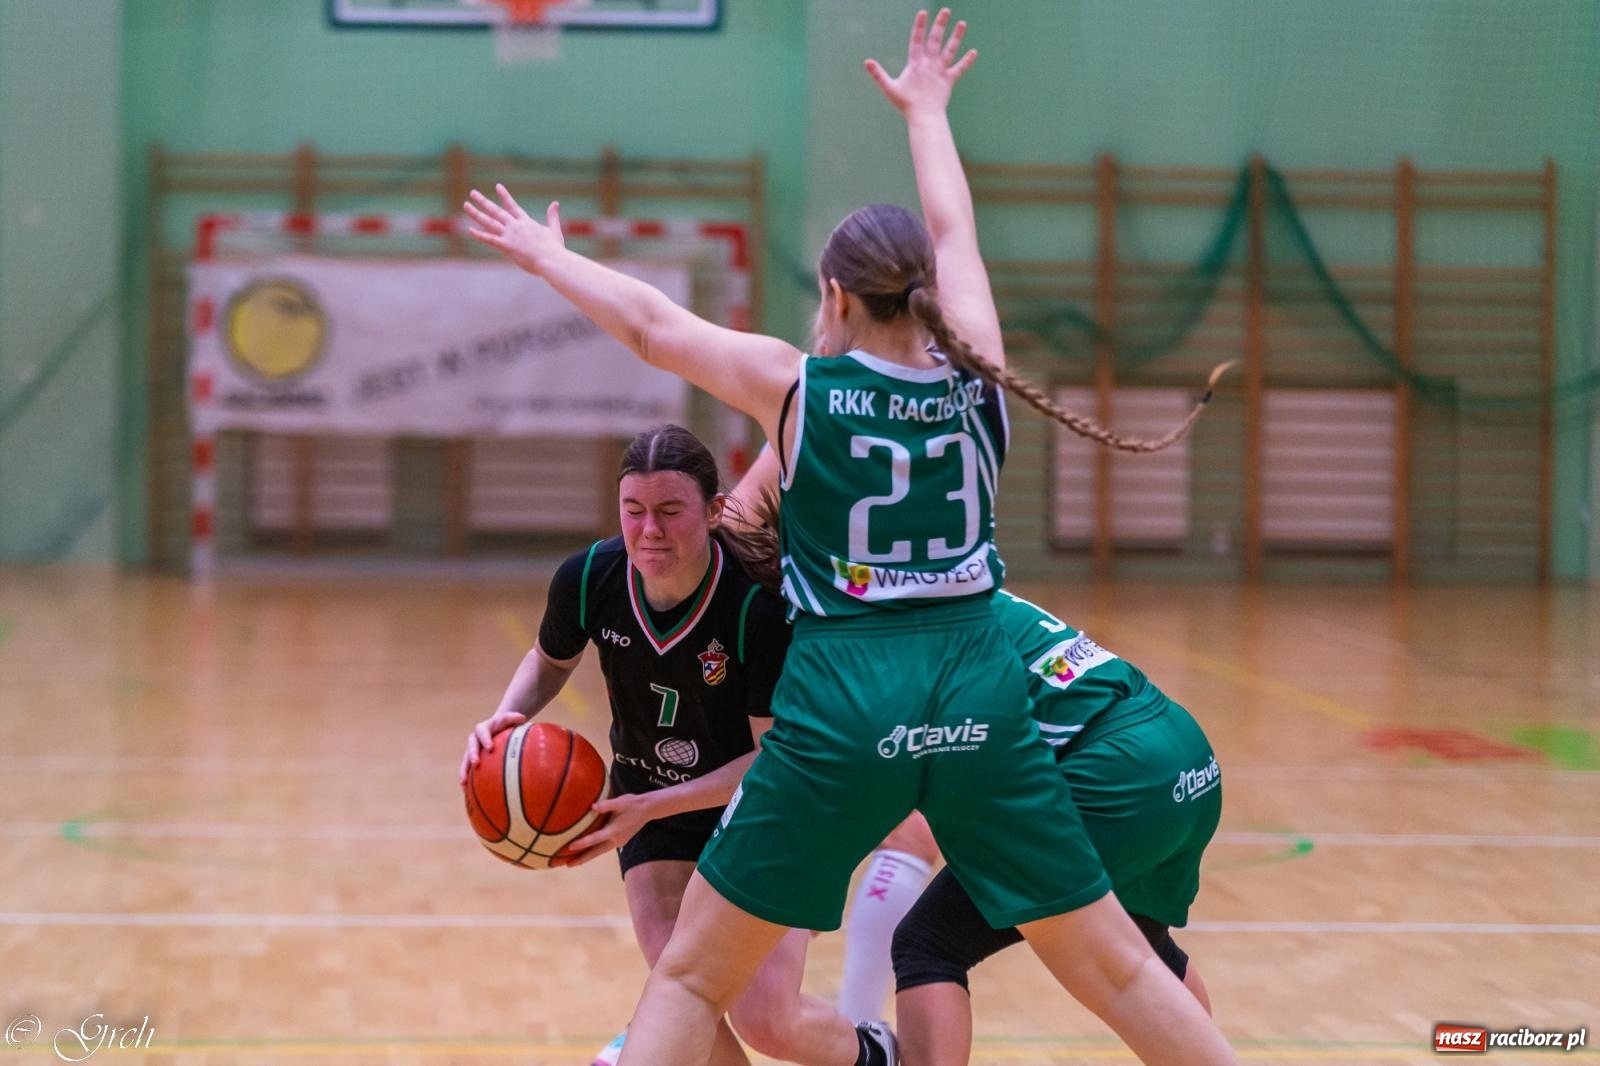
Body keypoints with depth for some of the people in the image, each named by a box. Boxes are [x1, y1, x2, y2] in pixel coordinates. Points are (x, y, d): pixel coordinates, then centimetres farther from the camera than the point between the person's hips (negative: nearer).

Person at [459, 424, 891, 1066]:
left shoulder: (759, 604, -30)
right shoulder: (588, 579, -19)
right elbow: (550, 662, 4)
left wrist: (650, 807, -32)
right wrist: (507, 717, -17)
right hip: (648, 806, 3)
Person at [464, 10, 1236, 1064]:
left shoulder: (799, 386, -1)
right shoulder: (976, 376, 7)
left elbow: (651, 322, 11)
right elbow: (955, 236, 24)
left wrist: (549, 257, 28)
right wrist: (927, 112, 41)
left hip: (839, 707, -2)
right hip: (979, 697, 3)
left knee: (691, 978, 8)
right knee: (1120, 969, 11)